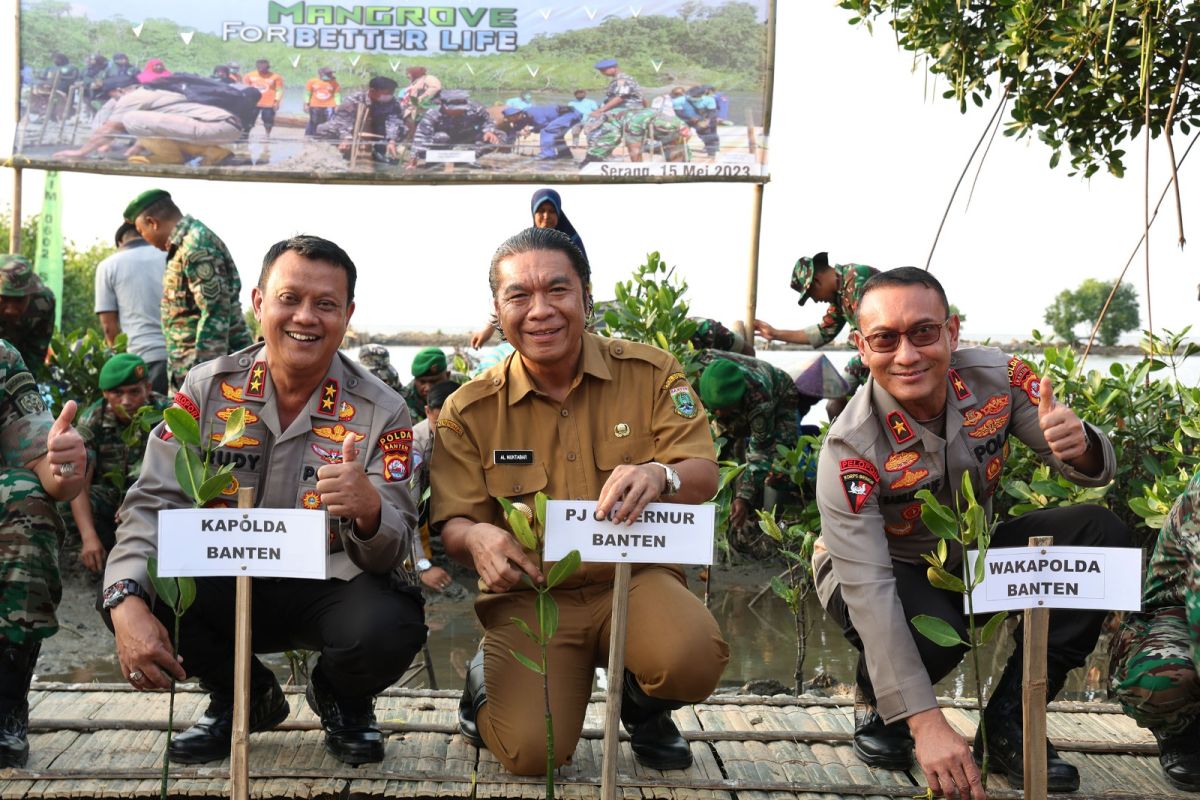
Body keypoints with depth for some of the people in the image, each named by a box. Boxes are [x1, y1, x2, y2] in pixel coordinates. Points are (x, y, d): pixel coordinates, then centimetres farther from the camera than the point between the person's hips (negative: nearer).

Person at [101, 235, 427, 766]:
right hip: (225, 583, 2)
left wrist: (369, 510, -42)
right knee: (136, 595, -25)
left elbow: (395, 550, -15)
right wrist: (127, 603, -29)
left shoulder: (381, 412, -10)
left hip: (326, 588, -2)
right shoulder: (208, 389, -5)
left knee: (388, 628, -34)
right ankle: (243, 697, 7)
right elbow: (153, 503, -10)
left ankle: (341, 700, 8)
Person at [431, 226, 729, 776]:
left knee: (695, 658, -31)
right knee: (531, 752, -20)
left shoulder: (650, 372, -1)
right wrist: (477, 536, -28)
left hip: (635, 578, 1)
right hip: (530, 593, 0)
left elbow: (703, 476, -7)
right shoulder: (469, 412, -1)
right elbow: (454, 525, -1)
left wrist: (659, 476, -33)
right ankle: (489, 677, 18)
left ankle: (641, 702, 8)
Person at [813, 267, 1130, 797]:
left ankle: (1008, 724, -9)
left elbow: (1096, 469, -10)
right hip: (887, 570, -5)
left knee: (1102, 534, -16)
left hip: (972, 554, 5)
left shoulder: (996, 377, -18)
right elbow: (869, 590, -35)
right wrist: (927, 724, -42)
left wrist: (1079, 445, -38)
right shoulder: (851, 450, -30)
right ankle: (882, 711, 1)